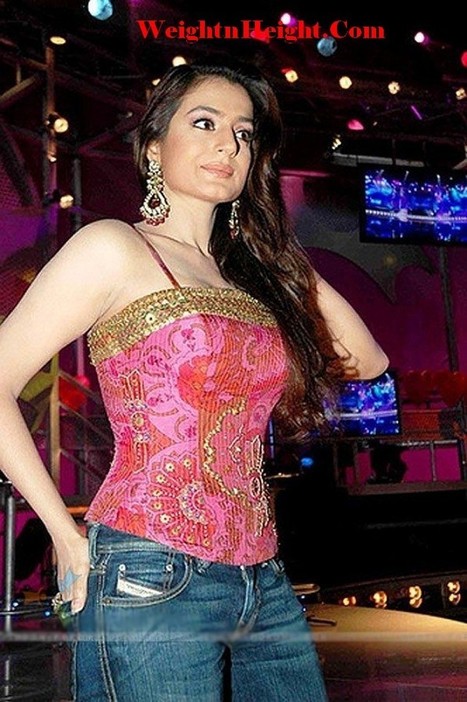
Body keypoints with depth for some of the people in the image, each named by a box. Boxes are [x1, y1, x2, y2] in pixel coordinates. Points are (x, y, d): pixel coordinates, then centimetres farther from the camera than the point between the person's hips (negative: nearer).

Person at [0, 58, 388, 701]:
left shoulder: (255, 274, 15)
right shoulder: (114, 248, -3)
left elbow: (367, 360, 16)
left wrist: (289, 261, 13)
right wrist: (66, 534, -7)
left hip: (265, 585, 7)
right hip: (151, 583, -6)